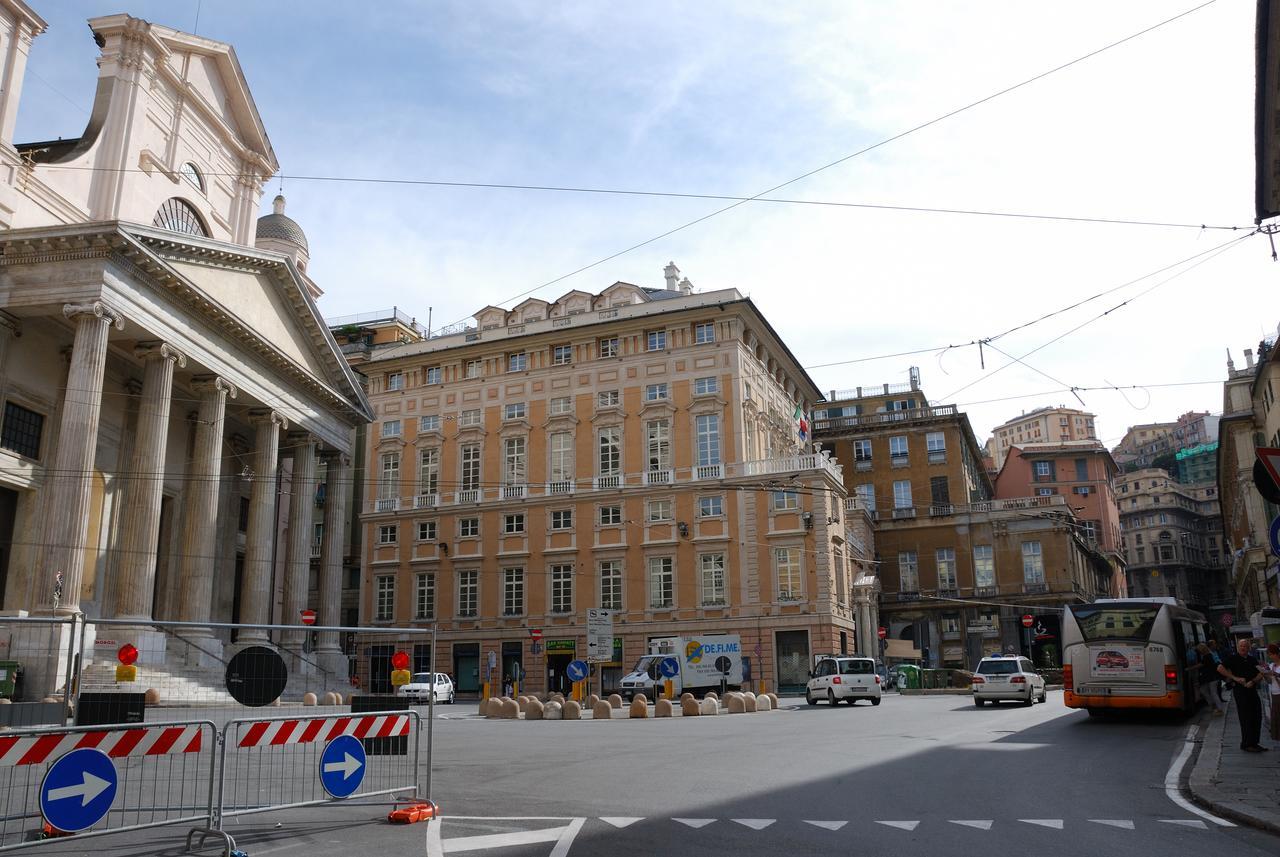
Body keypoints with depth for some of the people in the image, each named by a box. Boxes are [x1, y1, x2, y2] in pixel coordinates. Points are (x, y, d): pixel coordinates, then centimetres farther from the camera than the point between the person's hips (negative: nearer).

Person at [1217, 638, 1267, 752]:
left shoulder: (1252, 660, 15)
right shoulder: (1232, 658, -3)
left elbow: (1260, 674, 8)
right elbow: (1220, 668, -14)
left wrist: (1252, 681, -11)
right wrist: (1235, 678, -17)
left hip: (1252, 690, 6)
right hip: (1240, 690, -6)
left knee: (1257, 717, 9)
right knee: (1246, 718, -5)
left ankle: (1254, 743, 20)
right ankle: (1246, 744, 1)